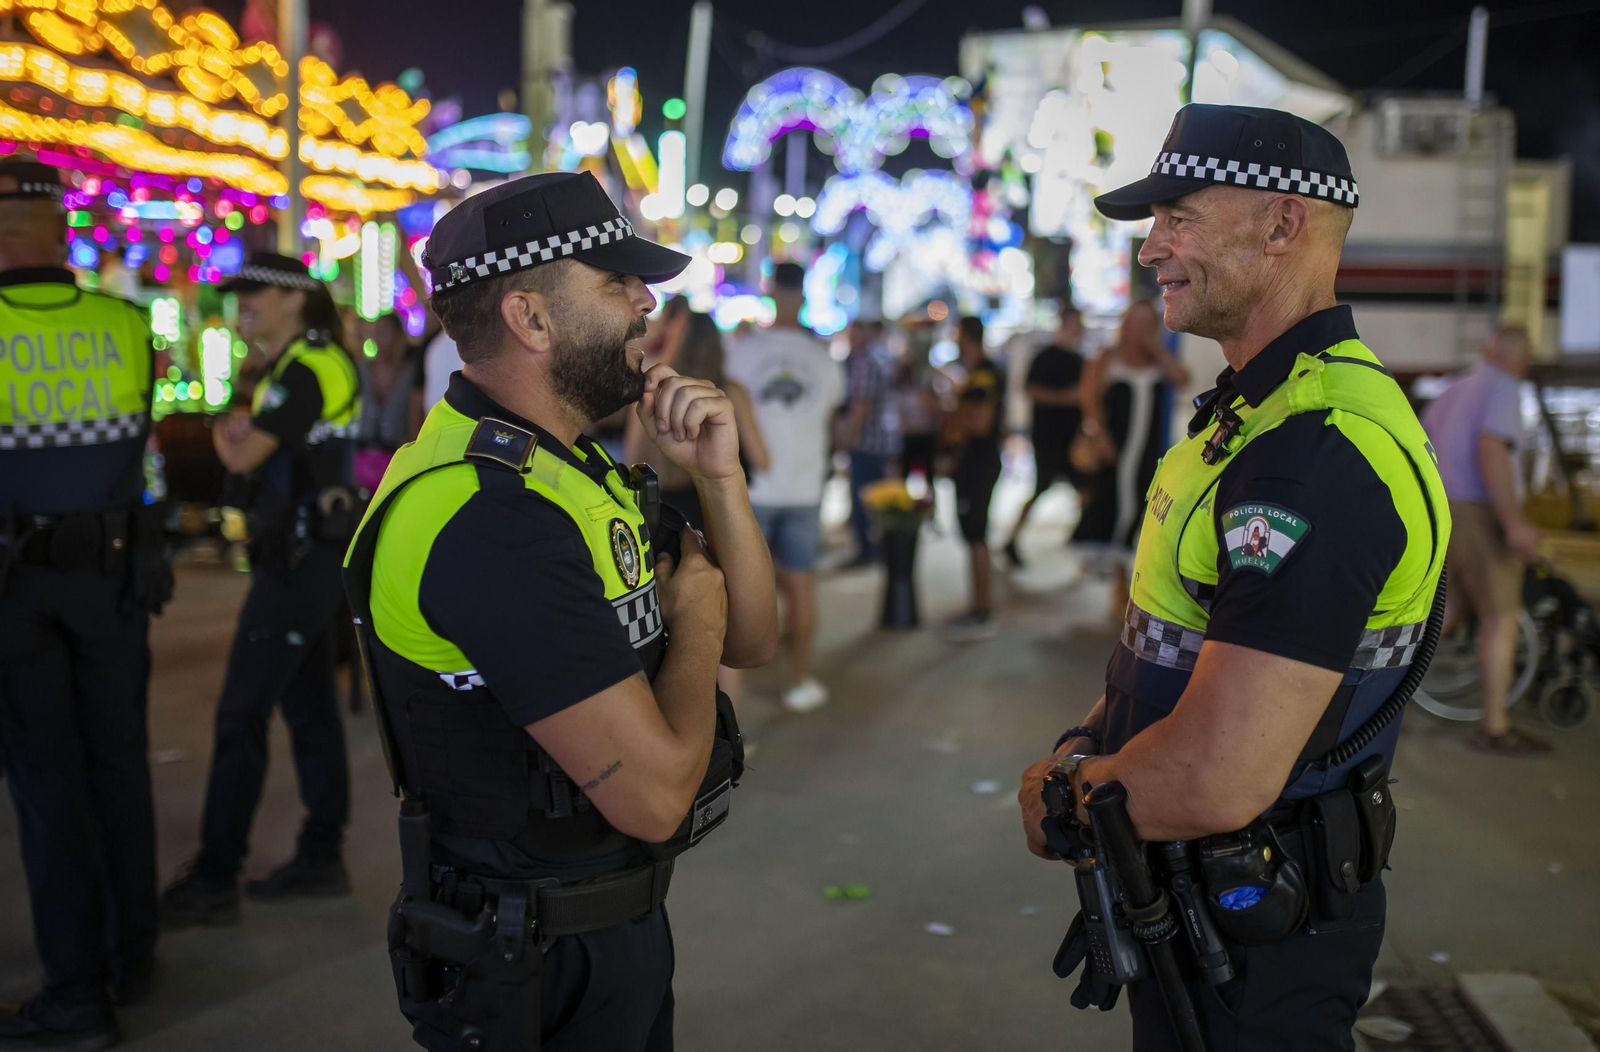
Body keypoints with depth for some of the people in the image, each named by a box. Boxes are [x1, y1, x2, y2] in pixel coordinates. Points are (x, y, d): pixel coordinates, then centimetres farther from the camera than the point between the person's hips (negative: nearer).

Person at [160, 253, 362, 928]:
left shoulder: (306, 370, -15)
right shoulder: (315, 362, 16)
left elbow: (242, 457, -19)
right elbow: (257, 450, 17)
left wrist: (225, 433, 3)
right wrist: (241, 429, -4)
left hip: (299, 559, -10)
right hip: (308, 552, 10)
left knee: (241, 716, -7)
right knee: (309, 708, 13)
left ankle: (214, 881, -2)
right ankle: (322, 857, 20)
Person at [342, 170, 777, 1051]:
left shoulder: (575, 470, 4)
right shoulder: (491, 518, -28)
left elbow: (751, 642, 8)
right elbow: (654, 794, -30)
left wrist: (719, 478, -8)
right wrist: (695, 617, -12)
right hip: (537, 972, -9)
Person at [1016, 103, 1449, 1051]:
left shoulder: (1317, 454, -28)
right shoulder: (1260, 408, 8)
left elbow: (1214, 782, -33)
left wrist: (1064, 799, -15)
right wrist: (1090, 740, 0)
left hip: (1255, 940, -9)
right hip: (1194, 901, 9)